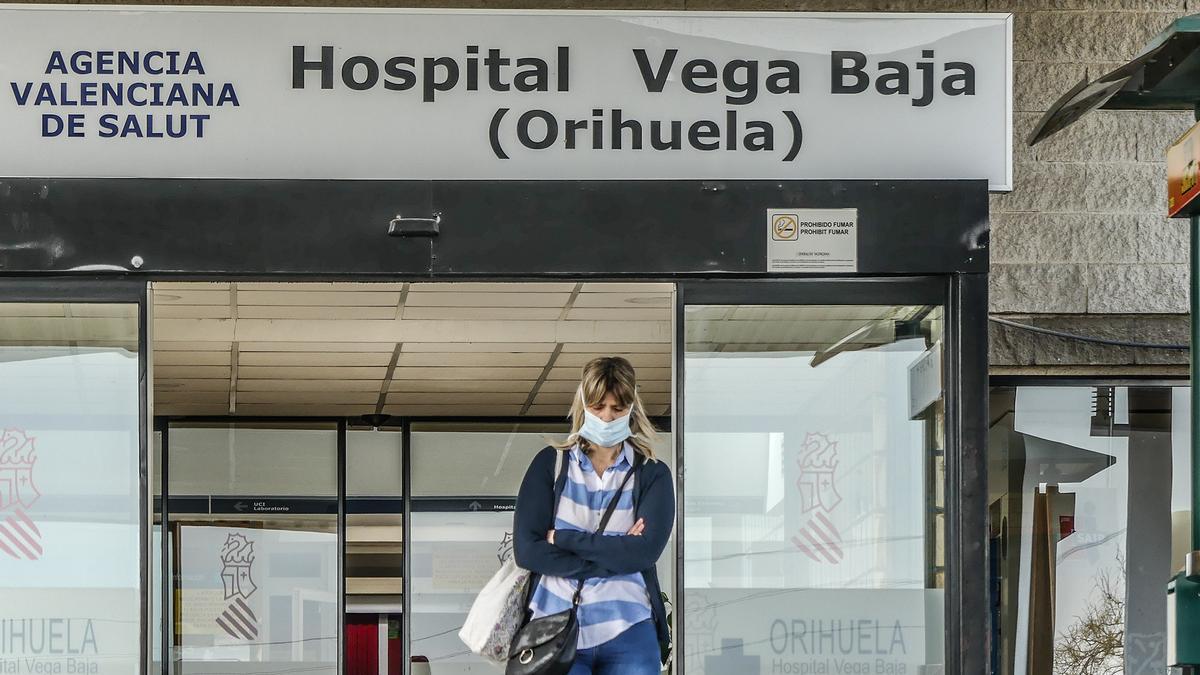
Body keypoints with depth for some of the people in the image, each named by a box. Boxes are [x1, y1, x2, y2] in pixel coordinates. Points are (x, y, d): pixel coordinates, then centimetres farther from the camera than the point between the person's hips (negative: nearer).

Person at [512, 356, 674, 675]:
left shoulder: (651, 475, 9)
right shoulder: (550, 464, 9)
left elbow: (645, 551, -7)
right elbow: (526, 549, -3)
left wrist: (564, 539, -7)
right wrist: (613, 555, -7)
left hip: (628, 635, 0)